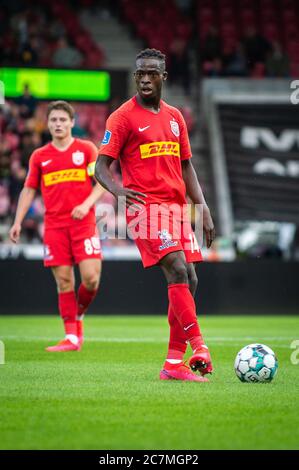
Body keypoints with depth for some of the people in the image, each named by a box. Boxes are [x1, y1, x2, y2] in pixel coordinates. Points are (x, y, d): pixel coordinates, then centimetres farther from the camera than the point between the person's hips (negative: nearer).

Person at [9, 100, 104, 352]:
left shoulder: (87, 149, 5)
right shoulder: (39, 156, 11)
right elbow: (29, 190, 16)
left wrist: (87, 204, -15)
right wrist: (18, 222, 7)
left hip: (83, 223, -2)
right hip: (54, 226, 2)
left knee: (91, 277, -12)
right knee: (64, 282, -2)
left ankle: (79, 316, 17)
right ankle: (72, 337, 1)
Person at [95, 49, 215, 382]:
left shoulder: (175, 117, 16)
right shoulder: (123, 117, -2)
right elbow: (101, 167, -5)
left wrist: (204, 210, 13)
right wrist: (117, 190, -26)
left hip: (177, 205, 7)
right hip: (146, 206, -7)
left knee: (188, 281, 2)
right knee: (178, 271, -21)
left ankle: (174, 364, 7)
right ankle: (198, 347, -23)